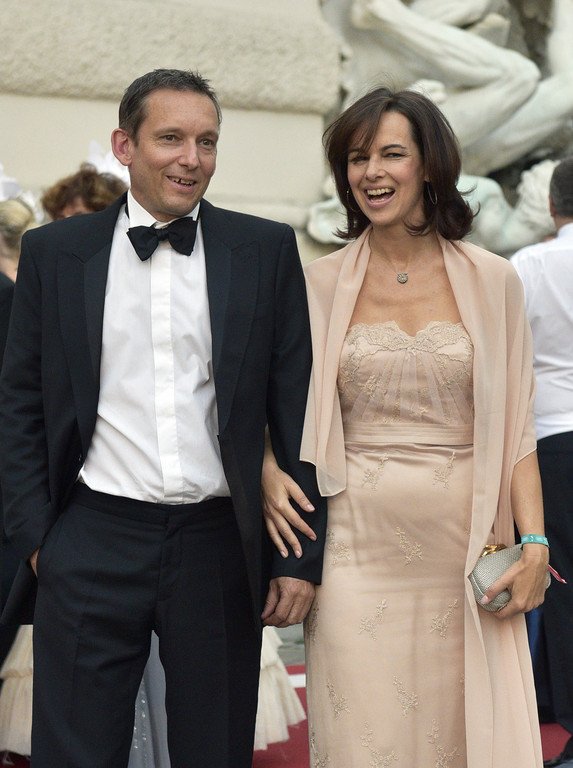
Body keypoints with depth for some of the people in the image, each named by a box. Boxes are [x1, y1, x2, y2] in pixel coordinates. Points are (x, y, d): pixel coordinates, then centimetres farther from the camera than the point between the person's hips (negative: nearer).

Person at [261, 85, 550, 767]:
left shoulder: (492, 282, 4)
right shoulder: (318, 286, 4)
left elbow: (515, 428, 4)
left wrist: (534, 542, -5)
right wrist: (268, 469, -6)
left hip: (466, 550, 0)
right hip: (360, 548, 0)